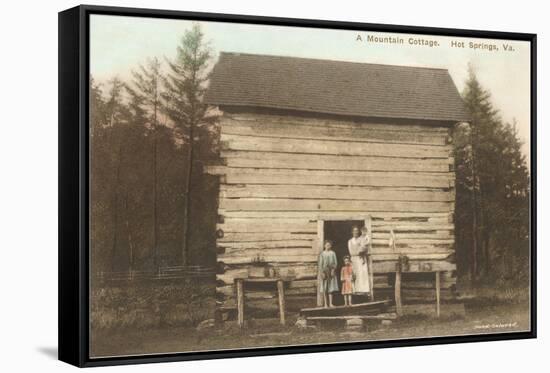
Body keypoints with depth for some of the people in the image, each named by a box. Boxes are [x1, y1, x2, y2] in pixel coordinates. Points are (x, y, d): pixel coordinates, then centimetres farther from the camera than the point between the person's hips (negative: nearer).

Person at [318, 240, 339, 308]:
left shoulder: (333, 253, 8)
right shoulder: (322, 254, 3)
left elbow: (336, 263, 5)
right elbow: (320, 264, 0)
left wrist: (333, 270, -8)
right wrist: (322, 272, -10)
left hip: (331, 272, 2)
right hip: (325, 271, -2)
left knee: (331, 288, -1)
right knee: (325, 288, -3)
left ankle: (330, 303, 0)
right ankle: (325, 304, -3)